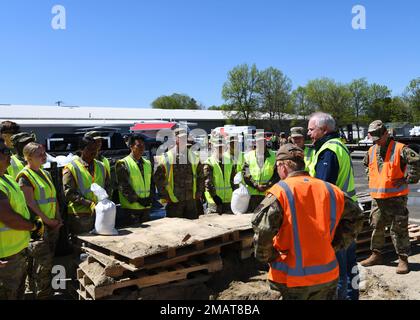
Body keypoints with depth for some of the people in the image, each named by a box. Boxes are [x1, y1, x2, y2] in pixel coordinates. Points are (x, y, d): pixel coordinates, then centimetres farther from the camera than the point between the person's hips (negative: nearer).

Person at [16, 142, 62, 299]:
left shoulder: (46, 174, 14)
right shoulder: (25, 176, -11)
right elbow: (30, 202, -17)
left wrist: (58, 218, 6)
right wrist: (47, 220, -15)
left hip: (52, 224, 8)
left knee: (48, 261, 16)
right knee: (43, 263, -3)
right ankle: (42, 294, 10)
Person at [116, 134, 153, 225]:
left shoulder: (147, 163, 13)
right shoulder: (123, 164, -8)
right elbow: (123, 186, -13)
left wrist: (150, 198, 0)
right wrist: (137, 199, -15)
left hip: (146, 206, 6)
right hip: (131, 207, -6)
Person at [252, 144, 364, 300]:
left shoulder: (280, 192, -15)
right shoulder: (330, 189, 1)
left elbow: (262, 228, -25)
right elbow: (356, 217, 12)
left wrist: (266, 257, -7)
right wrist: (336, 244, 13)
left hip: (293, 279, -4)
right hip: (328, 275, 4)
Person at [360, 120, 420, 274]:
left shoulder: (399, 149, -11)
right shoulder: (371, 151, 10)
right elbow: (366, 164, 29)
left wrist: (407, 179, -17)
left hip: (396, 197, -6)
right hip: (377, 198, 6)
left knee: (399, 229, 0)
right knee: (376, 227, 14)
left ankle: (403, 259, 12)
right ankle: (376, 255, 28)